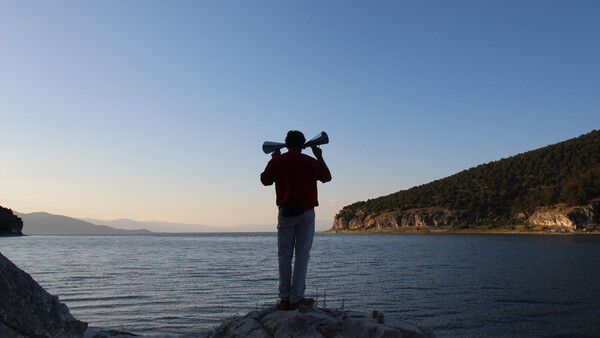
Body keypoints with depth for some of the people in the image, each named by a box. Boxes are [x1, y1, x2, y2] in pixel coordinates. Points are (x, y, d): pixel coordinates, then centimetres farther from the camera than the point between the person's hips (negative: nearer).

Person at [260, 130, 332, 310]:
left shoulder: (277, 161, 2)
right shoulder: (310, 161, 0)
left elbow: (265, 180, 14)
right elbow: (326, 177, 12)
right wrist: (320, 157, 18)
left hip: (285, 212, 1)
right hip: (306, 212, -1)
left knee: (284, 255, 6)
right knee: (302, 253, 2)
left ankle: (284, 298, 6)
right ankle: (297, 297, -2)